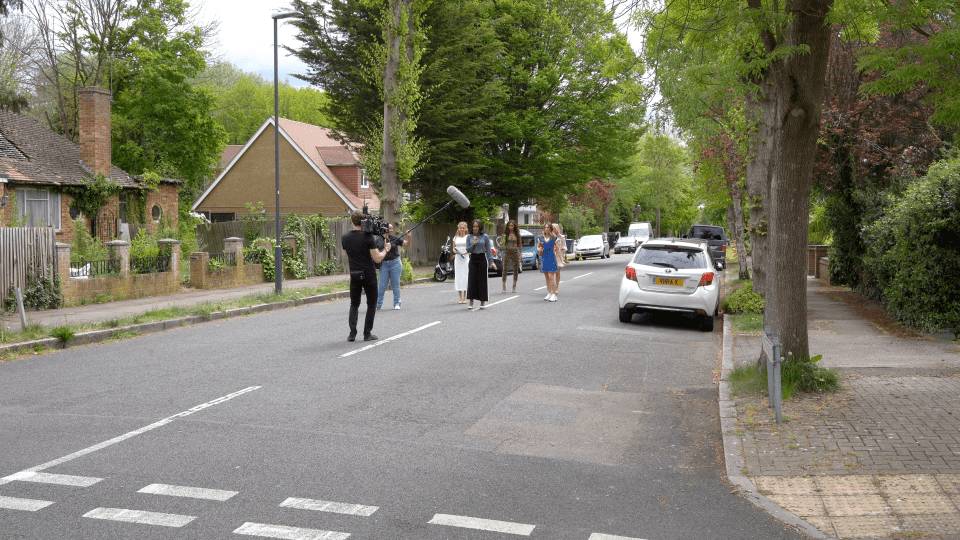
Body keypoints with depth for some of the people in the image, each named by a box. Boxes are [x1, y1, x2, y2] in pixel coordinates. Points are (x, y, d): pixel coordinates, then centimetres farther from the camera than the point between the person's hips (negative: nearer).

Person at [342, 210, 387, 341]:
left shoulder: (345, 238, 1)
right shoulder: (368, 237, -13)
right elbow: (377, 259, -13)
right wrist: (386, 250, 3)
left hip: (354, 275, 4)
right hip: (369, 275, -3)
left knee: (354, 304, 14)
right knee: (371, 304, 9)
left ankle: (352, 332, 1)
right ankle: (367, 333, 5)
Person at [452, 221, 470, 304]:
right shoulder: (455, 238, 12)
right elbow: (453, 248, 14)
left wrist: (465, 252, -17)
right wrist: (456, 252, -8)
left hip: (466, 258, -3)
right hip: (457, 258, 3)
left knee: (465, 276, -4)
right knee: (458, 276, 1)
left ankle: (464, 297, 1)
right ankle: (460, 297, 7)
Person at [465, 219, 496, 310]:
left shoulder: (485, 237, 2)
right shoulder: (469, 237, 8)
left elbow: (488, 250, 4)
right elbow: (468, 250, 6)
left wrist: (491, 262, -2)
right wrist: (473, 244, -11)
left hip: (482, 259, -2)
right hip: (473, 259, 2)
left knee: (482, 280, 0)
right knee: (472, 280, -4)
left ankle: (483, 302, 10)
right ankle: (471, 303, 0)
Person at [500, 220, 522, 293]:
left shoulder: (517, 234, 5)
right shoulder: (505, 233, 3)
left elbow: (520, 244, 10)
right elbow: (502, 243, 6)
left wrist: (520, 254, 4)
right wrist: (503, 242, -18)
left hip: (515, 252, 1)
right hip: (507, 252, -1)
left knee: (516, 269, 4)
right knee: (505, 269, -7)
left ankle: (514, 286, 13)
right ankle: (504, 286, -3)